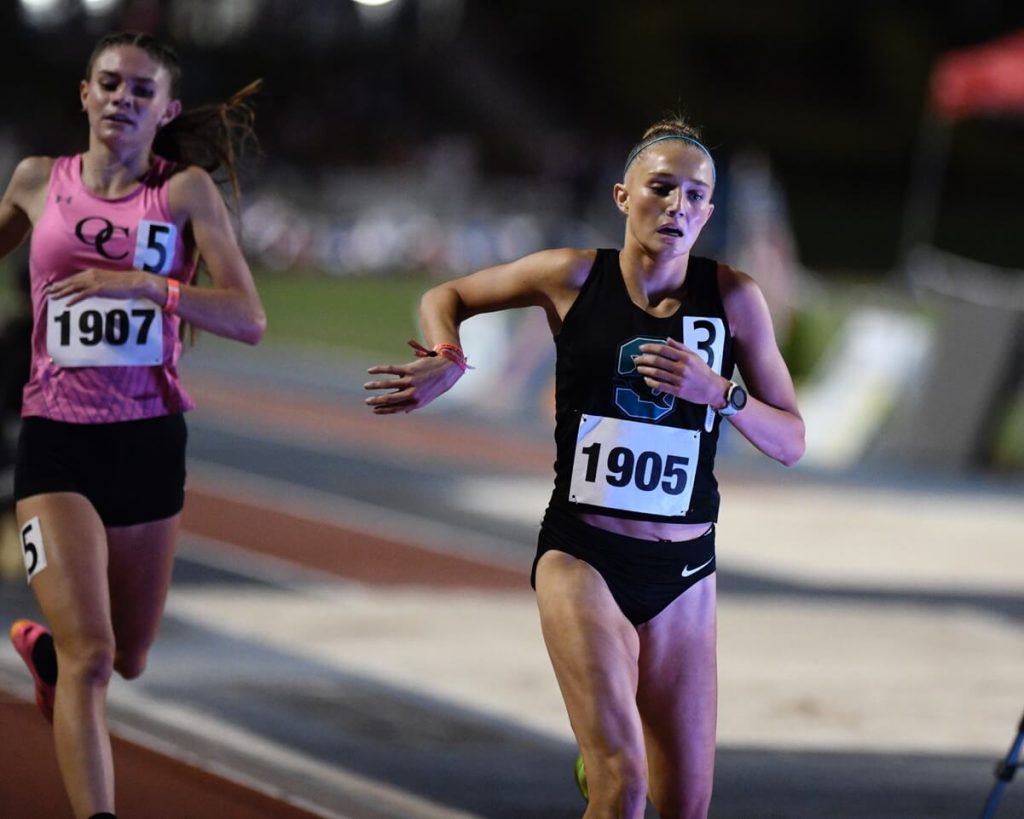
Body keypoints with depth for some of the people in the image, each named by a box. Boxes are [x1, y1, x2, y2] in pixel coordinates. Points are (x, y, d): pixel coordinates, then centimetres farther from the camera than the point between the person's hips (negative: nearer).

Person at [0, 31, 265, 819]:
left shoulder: (186, 189, -4)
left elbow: (249, 319, -13)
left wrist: (145, 285, -24)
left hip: (149, 439, 1)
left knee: (128, 659, 19)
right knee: (90, 656, -17)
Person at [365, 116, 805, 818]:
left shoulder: (733, 297, -1)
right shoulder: (574, 276, -2)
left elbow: (791, 443, 1)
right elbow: (446, 297, 13)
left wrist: (719, 393, -16)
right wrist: (448, 361, -7)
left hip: (683, 573, 3)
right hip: (582, 556, -2)